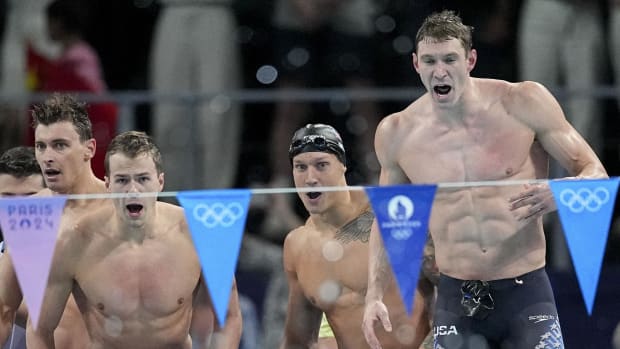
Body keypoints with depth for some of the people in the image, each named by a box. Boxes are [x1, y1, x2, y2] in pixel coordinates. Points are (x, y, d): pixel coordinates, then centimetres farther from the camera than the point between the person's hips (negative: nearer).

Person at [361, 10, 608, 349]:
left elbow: (595, 173, -1)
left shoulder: (524, 103, -6)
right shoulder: (397, 134, 1)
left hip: (525, 293, -2)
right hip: (456, 302, 2)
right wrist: (374, 295, 5)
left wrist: (559, 195, -24)